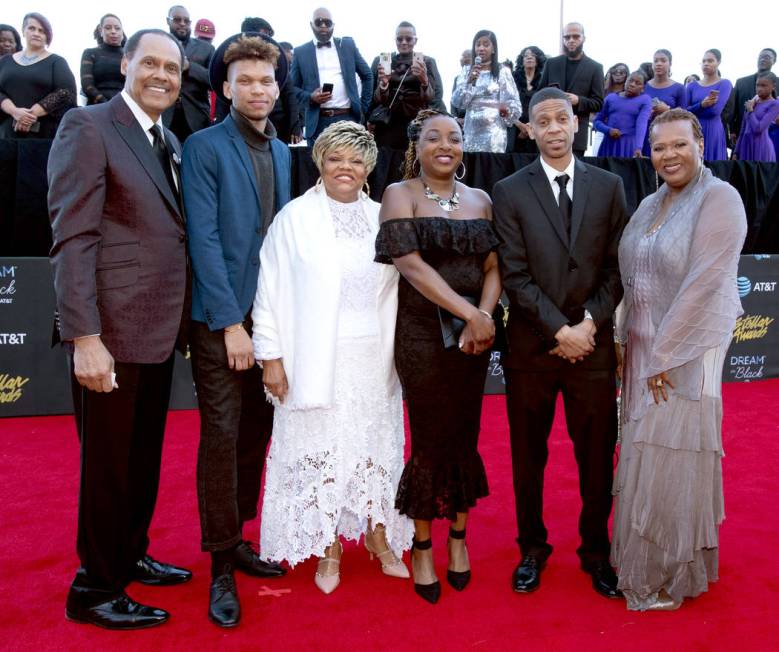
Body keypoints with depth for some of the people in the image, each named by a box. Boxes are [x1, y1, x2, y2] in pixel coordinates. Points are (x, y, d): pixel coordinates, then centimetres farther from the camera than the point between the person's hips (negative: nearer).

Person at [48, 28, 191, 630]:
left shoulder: (170, 143, 15)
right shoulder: (88, 127, -9)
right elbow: (72, 237, -16)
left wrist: (182, 321, 9)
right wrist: (84, 337, -23)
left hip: (161, 330, 8)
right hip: (114, 331, -7)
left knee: (146, 457, 20)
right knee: (108, 462, 6)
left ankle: (131, 556, 39)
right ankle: (95, 590, 24)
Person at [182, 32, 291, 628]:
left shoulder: (281, 152, 13)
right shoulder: (205, 148, -6)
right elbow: (204, 239, -13)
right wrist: (231, 323, -17)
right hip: (221, 317, -6)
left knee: (256, 432, 12)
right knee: (222, 435, -1)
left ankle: (237, 538, 28)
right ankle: (221, 563, 13)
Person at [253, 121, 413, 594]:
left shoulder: (382, 218, 7)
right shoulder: (295, 217, -3)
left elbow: (395, 288, 11)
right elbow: (271, 291, -4)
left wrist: (399, 350, 7)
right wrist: (271, 356, -8)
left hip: (373, 358, 3)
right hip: (316, 358, -3)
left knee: (376, 447, 11)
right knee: (321, 450, 6)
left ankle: (380, 538, 28)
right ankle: (329, 550, 22)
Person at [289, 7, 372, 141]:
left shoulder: (348, 45, 10)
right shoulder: (301, 52, 7)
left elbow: (367, 75, 16)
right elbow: (292, 88, 7)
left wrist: (363, 107, 10)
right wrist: (310, 97, -12)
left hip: (348, 118, 1)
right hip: (318, 122, -1)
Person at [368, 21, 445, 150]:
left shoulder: (427, 62, 7)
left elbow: (434, 98, -2)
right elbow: (375, 98, 7)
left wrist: (424, 80, -20)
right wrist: (383, 84, -13)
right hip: (386, 125, 1)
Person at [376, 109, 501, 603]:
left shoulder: (480, 200, 11)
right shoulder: (399, 194, -1)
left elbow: (492, 267, 6)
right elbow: (410, 264, -13)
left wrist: (485, 313, -13)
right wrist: (468, 312, -18)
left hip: (475, 333, 4)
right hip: (422, 333, -3)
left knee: (464, 434, 9)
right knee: (430, 438, 2)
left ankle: (459, 539, 27)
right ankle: (422, 547, 21)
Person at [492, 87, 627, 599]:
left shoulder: (608, 186, 7)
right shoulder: (510, 191, 1)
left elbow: (617, 266, 3)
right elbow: (515, 274, -6)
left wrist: (590, 321, -10)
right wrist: (559, 329, -13)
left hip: (593, 342, 1)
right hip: (532, 344, -1)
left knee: (597, 454, 10)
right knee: (528, 455, 10)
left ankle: (596, 550, 29)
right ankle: (533, 547, 29)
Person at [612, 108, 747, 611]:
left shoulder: (719, 199, -11)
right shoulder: (650, 205, 12)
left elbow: (704, 284, -18)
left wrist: (664, 357, -17)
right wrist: (630, 344, 5)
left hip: (688, 351, -7)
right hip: (642, 349, 7)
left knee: (674, 459, 1)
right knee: (644, 455, 13)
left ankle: (674, 577, 20)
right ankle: (645, 560, 30)